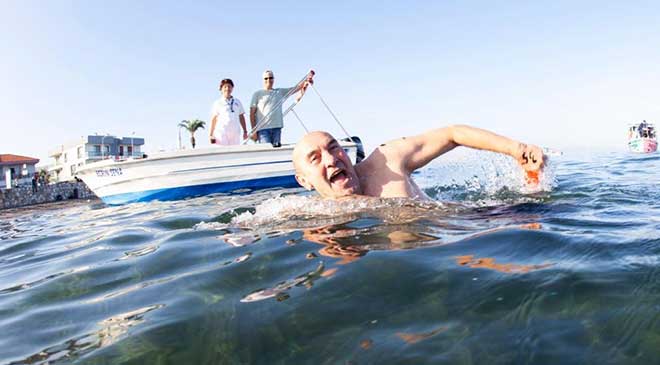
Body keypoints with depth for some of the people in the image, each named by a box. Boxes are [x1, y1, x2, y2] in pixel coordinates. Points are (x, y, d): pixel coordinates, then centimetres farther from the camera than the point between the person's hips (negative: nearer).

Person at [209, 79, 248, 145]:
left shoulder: (237, 102, 19)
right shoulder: (218, 103, 10)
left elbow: (241, 117, 19)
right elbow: (213, 119, 7)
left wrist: (245, 131, 12)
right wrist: (210, 135, 1)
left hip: (235, 133, 3)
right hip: (221, 132, -3)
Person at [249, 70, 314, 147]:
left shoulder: (280, 92, 17)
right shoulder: (257, 94, 8)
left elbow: (296, 88, 7)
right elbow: (252, 113, 3)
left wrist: (306, 81, -12)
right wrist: (253, 130, -5)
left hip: (277, 128, 4)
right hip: (263, 129, -3)